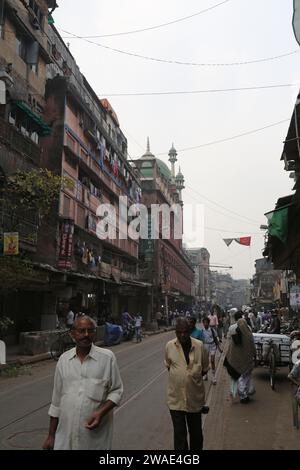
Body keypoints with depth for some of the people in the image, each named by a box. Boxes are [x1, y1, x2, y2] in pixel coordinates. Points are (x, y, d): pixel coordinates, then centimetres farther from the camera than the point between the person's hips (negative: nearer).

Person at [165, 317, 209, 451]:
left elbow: (204, 369, 4)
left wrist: (192, 376, -5)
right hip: (176, 397, -1)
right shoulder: (170, 346, -6)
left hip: (195, 396, 1)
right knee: (179, 433, 3)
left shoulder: (199, 346, -8)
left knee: (196, 432, 19)